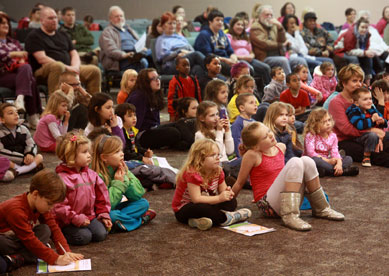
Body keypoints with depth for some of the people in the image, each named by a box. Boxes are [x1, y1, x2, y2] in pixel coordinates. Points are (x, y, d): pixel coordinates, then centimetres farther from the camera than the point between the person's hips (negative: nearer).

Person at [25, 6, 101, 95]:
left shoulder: (62, 35, 24)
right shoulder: (34, 36, 2)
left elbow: (74, 54, 20)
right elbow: (42, 59, -10)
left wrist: (75, 67, -5)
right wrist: (66, 67, -17)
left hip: (69, 68, 6)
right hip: (43, 71, -6)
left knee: (94, 70, -10)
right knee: (58, 66, -41)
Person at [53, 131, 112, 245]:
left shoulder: (91, 174, 7)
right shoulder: (62, 178, -17)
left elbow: (101, 196, 16)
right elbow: (59, 205, -19)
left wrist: (103, 214, 9)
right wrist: (75, 219, -21)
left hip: (89, 217, 6)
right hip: (68, 221, -6)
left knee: (101, 234, -12)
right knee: (84, 237, -22)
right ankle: (62, 233, 3)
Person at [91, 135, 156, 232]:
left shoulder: (121, 169, 0)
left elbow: (138, 194, -3)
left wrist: (125, 179, -16)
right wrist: (118, 183, -23)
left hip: (115, 209, 7)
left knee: (144, 203, -5)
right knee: (112, 215, -37)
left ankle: (119, 224, -18)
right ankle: (140, 220, -10)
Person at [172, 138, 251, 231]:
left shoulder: (218, 171, -1)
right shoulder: (192, 173, -25)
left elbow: (222, 190, 6)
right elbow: (196, 199, -31)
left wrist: (227, 193, -20)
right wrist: (219, 198, -32)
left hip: (206, 205, 8)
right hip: (184, 210, -8)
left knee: (232, 201, -7)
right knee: (202, 207, -40)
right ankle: (226, 218, -19)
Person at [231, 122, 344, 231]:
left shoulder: (281, 147, 10)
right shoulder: (252, 155, -11)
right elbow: (239, 183, -3)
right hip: (268, 205, -7)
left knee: (306, 161, -12)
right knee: (295, 163, -24)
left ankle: (320, 209, -1)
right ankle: (289, 215, -31)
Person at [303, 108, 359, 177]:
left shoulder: (332, 136, 3)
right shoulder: (310, 136, -12)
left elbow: (335, 152, -9)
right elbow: (311, 153, -23)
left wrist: (339, 163, -30)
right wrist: (328, 161, -27)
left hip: (326, 160, 5)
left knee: (348, 159, -5)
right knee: (314, 160, -40)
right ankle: (344, 171, -36)